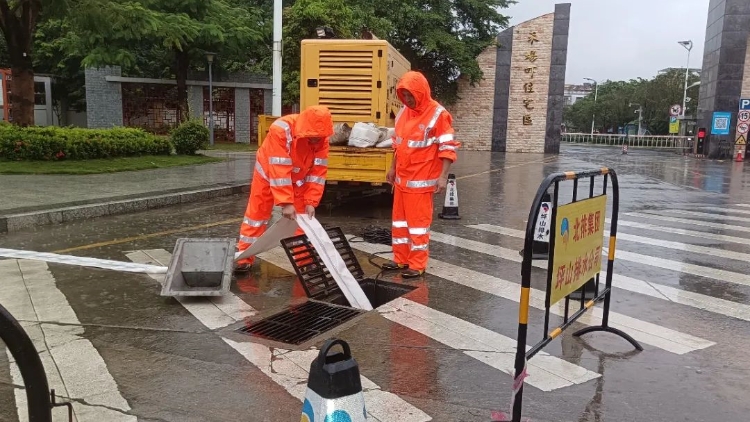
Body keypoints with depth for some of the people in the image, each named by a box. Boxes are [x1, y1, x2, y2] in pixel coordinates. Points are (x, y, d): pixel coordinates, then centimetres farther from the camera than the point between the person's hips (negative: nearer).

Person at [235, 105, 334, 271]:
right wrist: (286, 203, -41)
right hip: (269, 172, -3)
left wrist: (311, 201, -25)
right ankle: (244, 258, 13)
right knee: (257, 212, 3)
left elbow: (318, 172, -19)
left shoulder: (321, 138, -24)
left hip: (298, 178, 3)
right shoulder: (281, 130, -38)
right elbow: (279, 171, -40)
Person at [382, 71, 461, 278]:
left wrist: (443, 176, -19)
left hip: (421, 181, -7)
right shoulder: (403, 112, 9)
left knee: (418, 221, -1)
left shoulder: (437, 114, -12)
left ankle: (417, 264, 10)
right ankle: (400, 259, 27)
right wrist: (393, 168, 21)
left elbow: (447, 148, -13)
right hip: (401, 179, 7)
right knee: (400, 219, 14)